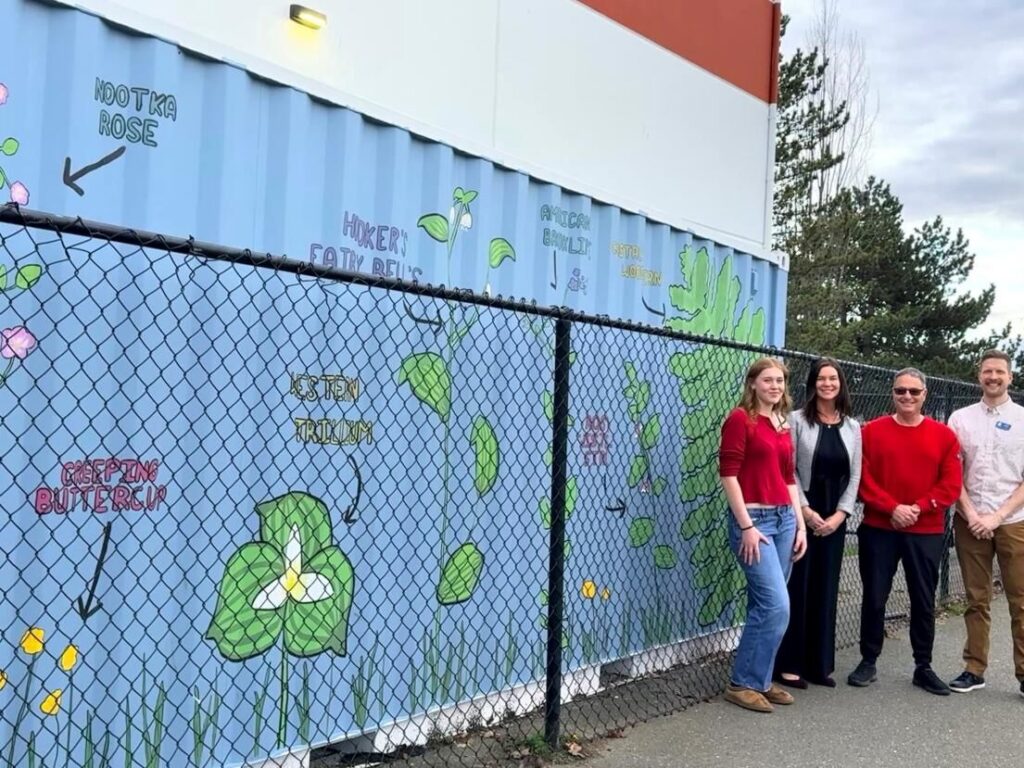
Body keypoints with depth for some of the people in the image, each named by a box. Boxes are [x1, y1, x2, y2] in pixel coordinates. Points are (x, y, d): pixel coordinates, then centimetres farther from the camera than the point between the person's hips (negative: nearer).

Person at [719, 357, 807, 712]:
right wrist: (746, 526, -16)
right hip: (753, 519, -7)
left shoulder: (783, 426, 15)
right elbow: (728, 474, -12)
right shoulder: (740, 419, -7)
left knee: (764, 605, 10)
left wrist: (800, 523, 12)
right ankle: (743, 683, 0)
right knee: (776, 604, -12)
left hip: (784, 518, 7)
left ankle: (760, 680, 18)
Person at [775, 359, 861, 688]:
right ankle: (788, 664, 6)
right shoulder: (797, 421, -3)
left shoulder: (852, 427, 9)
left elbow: (854, 475, 6)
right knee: (797, 586, -2)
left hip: (834, 518, 4)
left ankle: (819, 664, 16)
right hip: (801, 515, -4)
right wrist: (806, 511, -13)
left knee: (826, 589, 8)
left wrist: (839, 514, -5)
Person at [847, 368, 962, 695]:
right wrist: (892, 508, -17)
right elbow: (863, 478, -6)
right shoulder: (871, 431, 0)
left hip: (926, 533, 1)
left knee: (924, 601, 8)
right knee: (874, 597, 6)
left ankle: (923, 667, 21)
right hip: (878, 530, -1)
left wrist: (918, 508, -15)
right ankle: (868, 662, 19)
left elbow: (951, 485, -2)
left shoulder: (944, 435, 2)